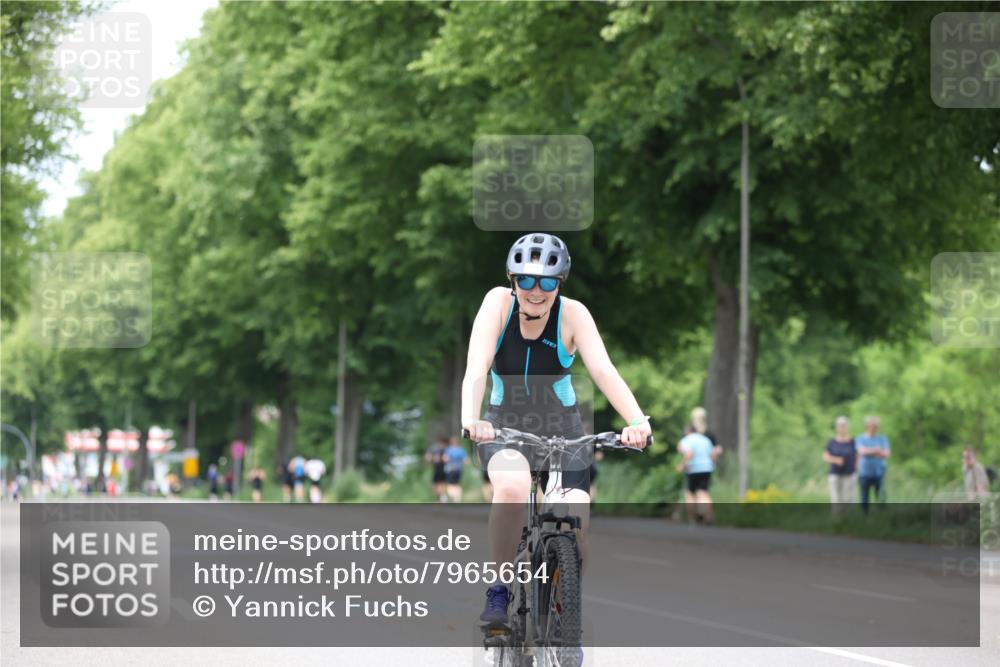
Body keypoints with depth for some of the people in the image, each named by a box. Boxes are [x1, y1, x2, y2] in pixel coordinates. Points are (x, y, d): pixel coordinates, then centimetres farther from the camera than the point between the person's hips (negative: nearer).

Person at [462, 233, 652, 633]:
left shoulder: (572, 314, -16)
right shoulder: (499, 303, -16)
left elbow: (603, 371, -29)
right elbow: (476, 369, -28)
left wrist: (637, 421, -46)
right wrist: (470, 420, -47)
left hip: (562, 428, 1)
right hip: (504, 425, -1)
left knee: (574, 531, -16)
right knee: (513, 487, -34)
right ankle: (500, 589, -14)